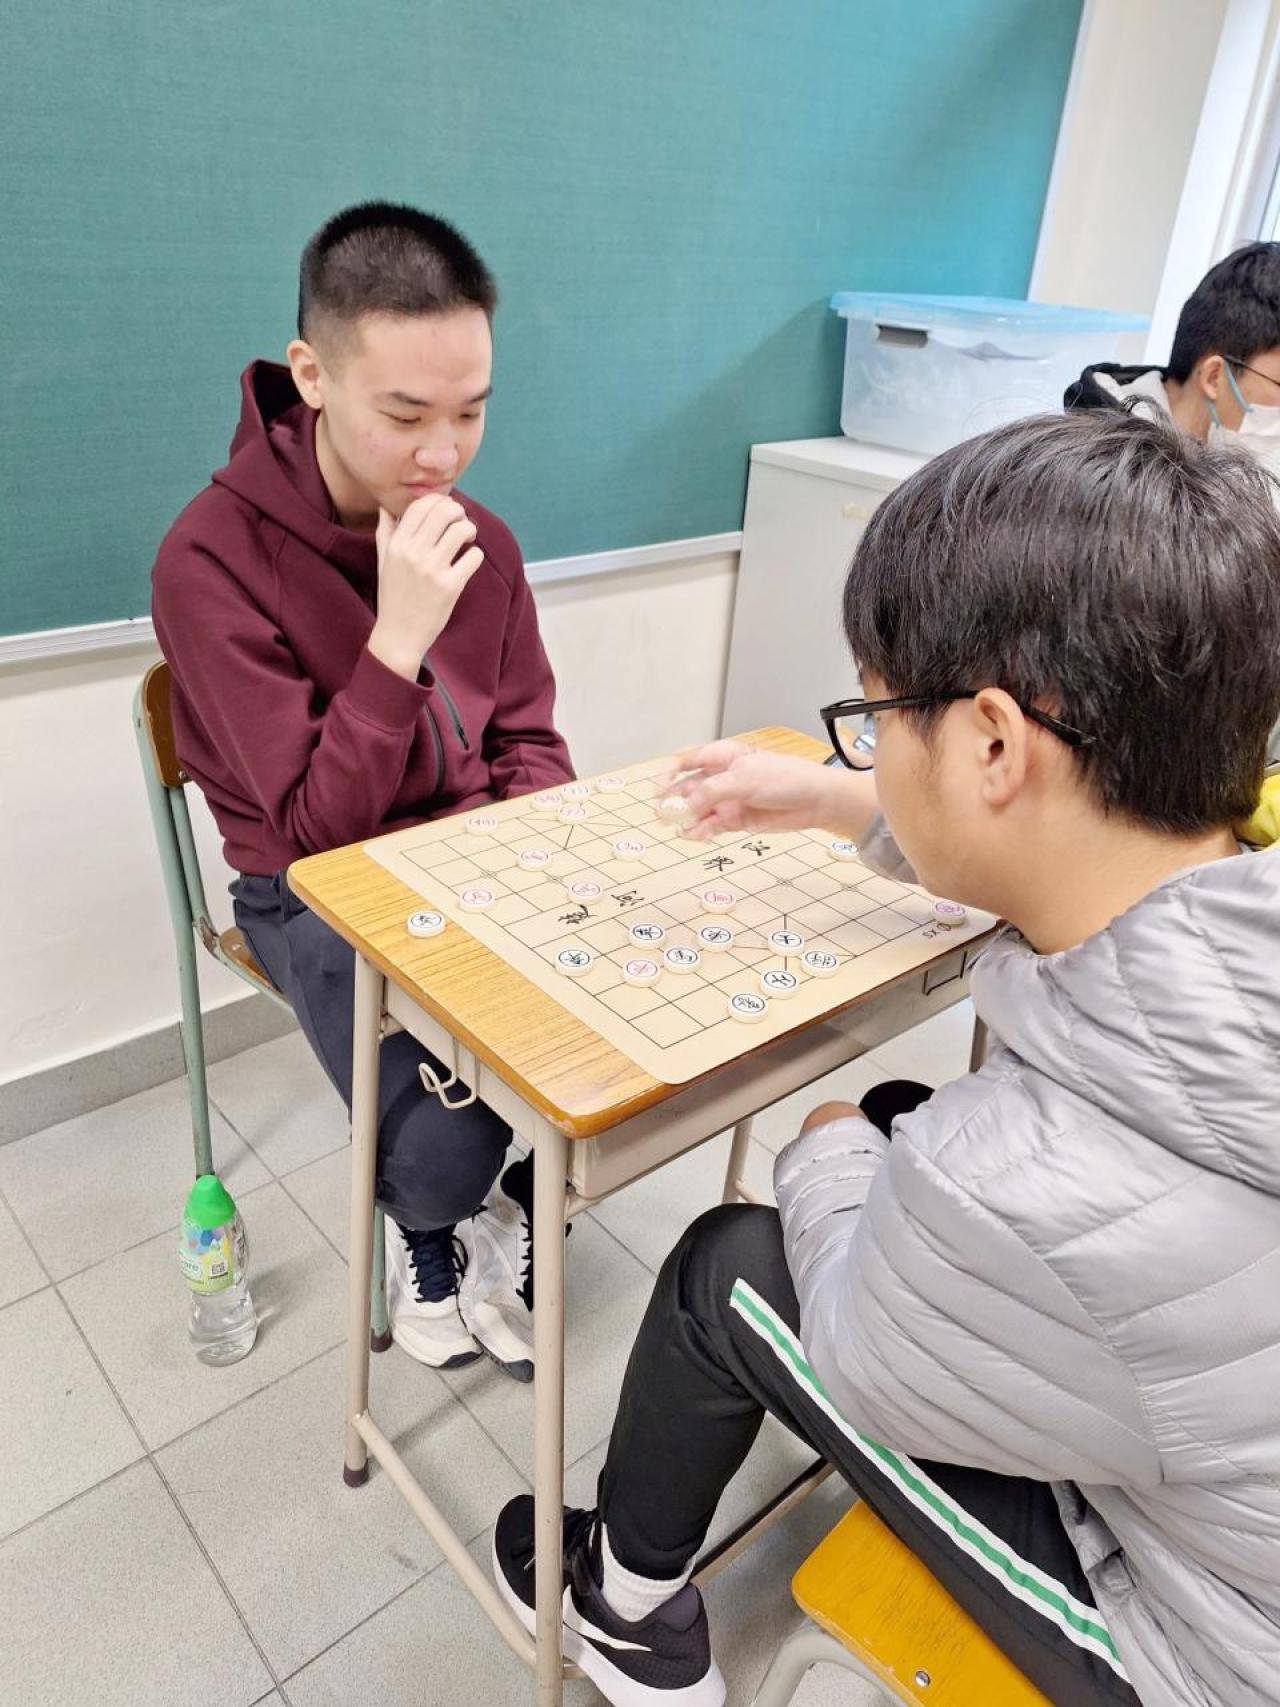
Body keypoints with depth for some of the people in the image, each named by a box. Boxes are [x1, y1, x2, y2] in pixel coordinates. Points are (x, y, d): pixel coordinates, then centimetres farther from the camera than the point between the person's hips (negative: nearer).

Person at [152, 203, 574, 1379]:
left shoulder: (478, 539, 1)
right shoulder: (214, 557, -17)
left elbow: (527, 740, 10)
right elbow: (315, 828, -18)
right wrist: (399, 637, -28)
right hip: (321, 892, -4)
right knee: (444, 1152, -23)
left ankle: (518, 1211, 16)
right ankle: (420, 1225, 17)